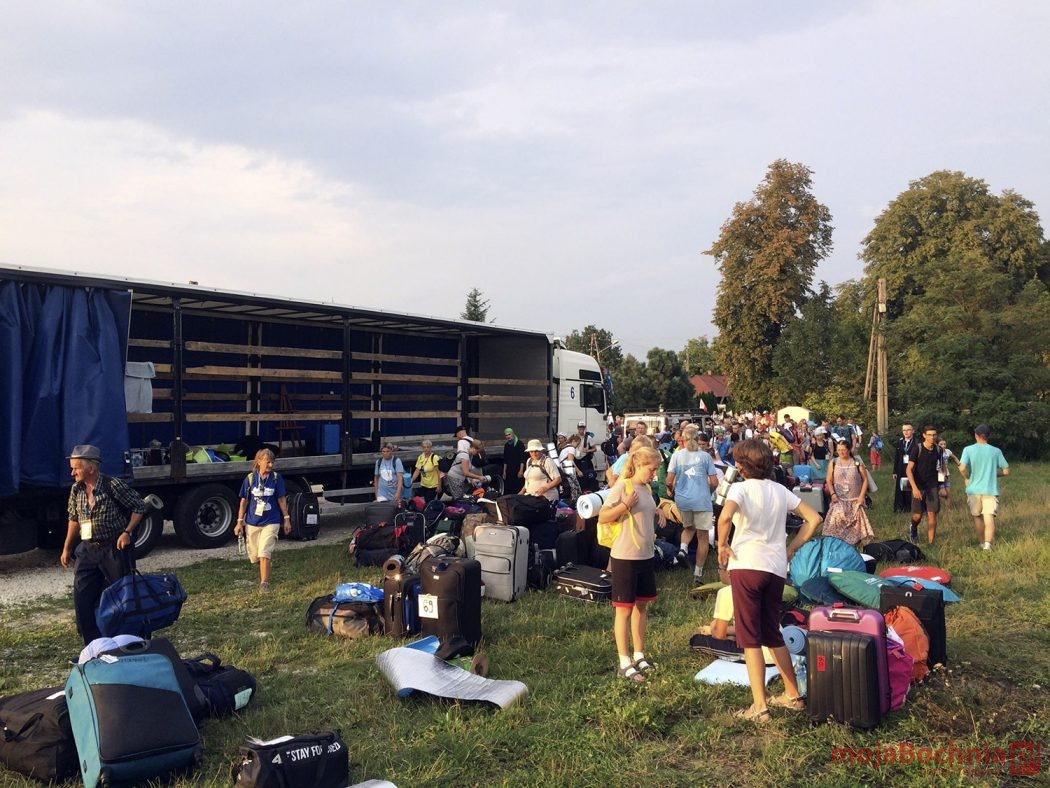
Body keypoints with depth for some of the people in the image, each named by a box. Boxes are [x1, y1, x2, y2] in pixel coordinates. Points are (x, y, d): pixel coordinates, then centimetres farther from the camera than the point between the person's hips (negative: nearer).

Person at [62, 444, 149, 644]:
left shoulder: (113, 485, -14)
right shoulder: (76, 490, 4)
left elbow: (140, 506, -7)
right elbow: (74, 519, 17)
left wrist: (127, 532, -15)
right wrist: (66, 548, 18)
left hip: (114, 550, -5)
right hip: (87, 551, 6)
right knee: (82, 601, 3)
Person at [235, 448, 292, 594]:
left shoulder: (276, 478, -3)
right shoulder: (250, 478, -2)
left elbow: (281, 499, 4)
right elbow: (244, 501, 4)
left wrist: (286, 518, 5)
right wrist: (240, 522, 3)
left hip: (270, 522, -2)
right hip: (252, 522, 2)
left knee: (264, 553, -15)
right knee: (255, 555, 12)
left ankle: (264, 584, -10)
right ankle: (263, 575, 38)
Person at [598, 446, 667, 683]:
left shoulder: (647, 488, 9)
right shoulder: (622, 487, -14)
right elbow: (602, 517, -15)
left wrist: (657, 512, 6)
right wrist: (625, 505, -27)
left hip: (646, 556, 8)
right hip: (625, 557, -8)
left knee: (642, 605, 15)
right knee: (624, 608, 2)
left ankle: (639, 655, 29)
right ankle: (624, 663, 10)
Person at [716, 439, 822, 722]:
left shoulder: (740, 488, -5)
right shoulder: (780, 490, 12)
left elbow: (725, 516, -25)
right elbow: (813, 518, 12)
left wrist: (722, 546, -10)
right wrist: (791, 549, 14)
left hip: (746, 565, -6)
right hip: (777, 568, 6)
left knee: (750, 638, 0)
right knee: (773, 634, 21)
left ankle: (759, 707, -1)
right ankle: (792, 695, 29)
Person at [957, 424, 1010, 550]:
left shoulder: (969, 449, -5)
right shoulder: (996, 451, 1)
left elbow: (962, 468, -18)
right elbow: (1006, 471, 4)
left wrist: (967, 478, 1)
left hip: (974, 489, 0)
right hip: (991, 490, 0)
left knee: (977, 517, 17)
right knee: (989, 518, -5)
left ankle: (982, 543, 28)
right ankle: (988, 544, -23)